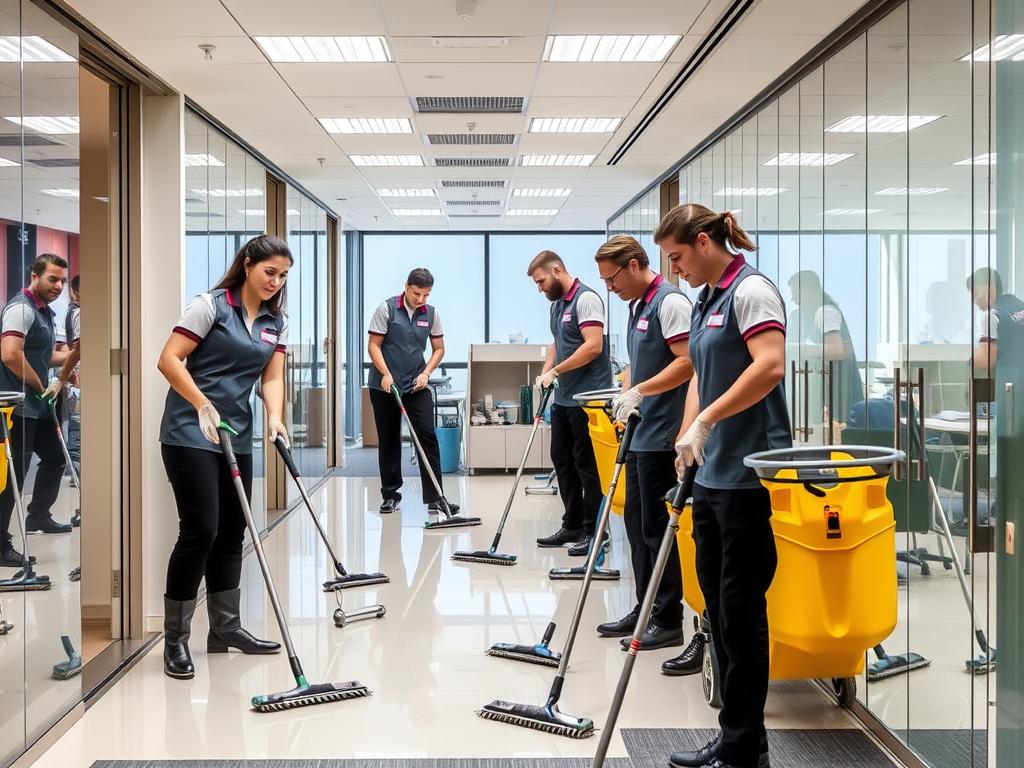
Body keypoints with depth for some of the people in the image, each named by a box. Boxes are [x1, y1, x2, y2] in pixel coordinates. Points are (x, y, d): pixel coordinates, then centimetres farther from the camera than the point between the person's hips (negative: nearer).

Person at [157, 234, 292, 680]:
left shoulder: (277, 321, 10)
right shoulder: (211, 305, -8)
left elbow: (272, 377, 4)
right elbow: (169, 360, -12)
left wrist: (275, 418, -14)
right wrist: (203, 406, -21)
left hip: (237, 435, 7)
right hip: (190, 434, -7)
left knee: (231, 531, 10)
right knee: (200, 529, -11)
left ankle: (224, 629, 22)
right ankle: (175, 639, 0)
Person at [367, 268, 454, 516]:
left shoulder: (431, 314, 3)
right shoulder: (386, 308, -6)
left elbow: (438, 349, 10)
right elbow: (373, 346, -6)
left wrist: (426, 372, -5)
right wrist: (386, 374, -17)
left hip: (416, 386, 2)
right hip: (385, 386, -2)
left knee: (428, 437, -8)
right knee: (388, 441, 6)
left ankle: (434, 498, -8)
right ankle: (390, 495, 18)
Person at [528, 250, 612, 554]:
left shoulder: (586, 299, -14)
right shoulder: (557, 304, 15)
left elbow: (593, 346, -22)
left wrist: (555, 372, -17)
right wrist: (546, 373, 8)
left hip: (587, 397, -10)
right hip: (564, 398, 10)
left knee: (587, 464, -3)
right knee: (562, 460, 12)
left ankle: (595, 531, 5)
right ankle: (573, 526, 21)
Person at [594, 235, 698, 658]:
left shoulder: (670, 302, -13)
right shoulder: (638, 307, 16)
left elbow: (688, 361, -21)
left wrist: (640, 391, -22)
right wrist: (627, 394, 8)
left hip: (662, 435, -10)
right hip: (641, 433, 10)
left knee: (657, 527, -3)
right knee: (636, 522, 14)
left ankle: (668, 621, 7)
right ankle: (646, 609, 24)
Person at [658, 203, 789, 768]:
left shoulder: (750, 290, -11)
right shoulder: (704, 302, 16)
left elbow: (770, 367, -25)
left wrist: (705, 420, -24)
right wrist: (686, 446, 14)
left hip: (749, 475, -9)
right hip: (712, 474, 9)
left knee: (741, 610, -1)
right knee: (719, 607, 12)